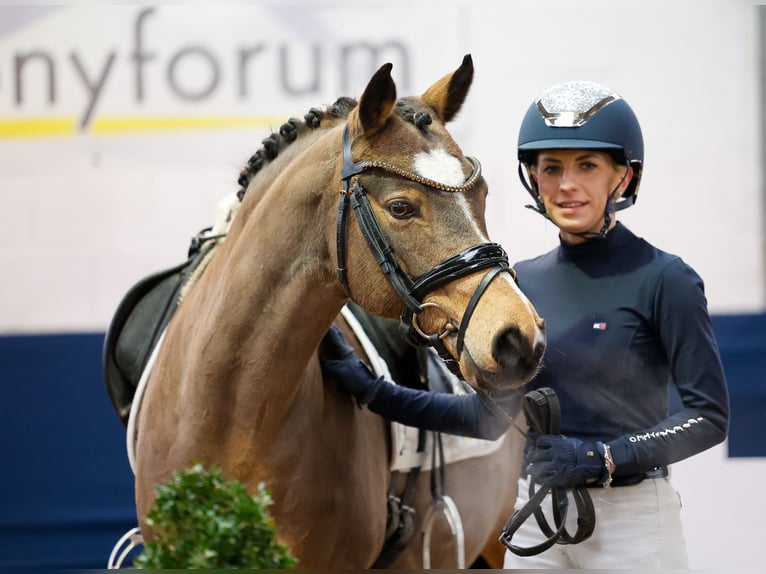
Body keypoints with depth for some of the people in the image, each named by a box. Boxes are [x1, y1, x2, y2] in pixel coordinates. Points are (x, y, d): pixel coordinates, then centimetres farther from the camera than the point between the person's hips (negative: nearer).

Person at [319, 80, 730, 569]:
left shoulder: (663, 280, -7)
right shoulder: (524, 282, 9)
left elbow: (709, 416, -11)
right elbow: (494, 413, 14)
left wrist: (601, 457, -20)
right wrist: (376, 393, 8)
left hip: (633, 522, -5)